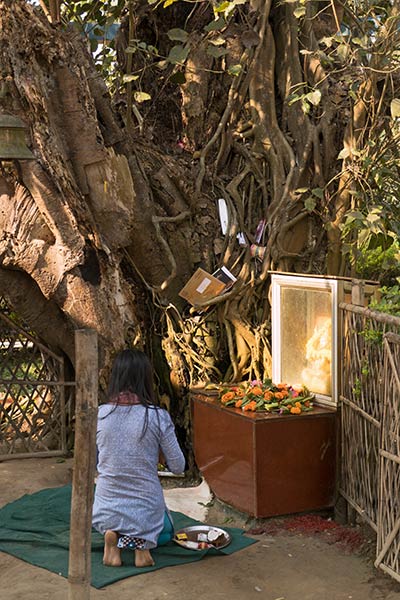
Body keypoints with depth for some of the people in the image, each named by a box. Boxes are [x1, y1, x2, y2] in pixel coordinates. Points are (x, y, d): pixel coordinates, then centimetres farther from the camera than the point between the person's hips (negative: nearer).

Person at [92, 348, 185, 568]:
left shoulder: (99, 414, -10)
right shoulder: (158, 416, -16)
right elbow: (178, 467, -7)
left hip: (105, 511, 2)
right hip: (146, 511, -2)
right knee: (166, 532, 34)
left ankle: (114, 536, 3)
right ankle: (142, 541, 0)